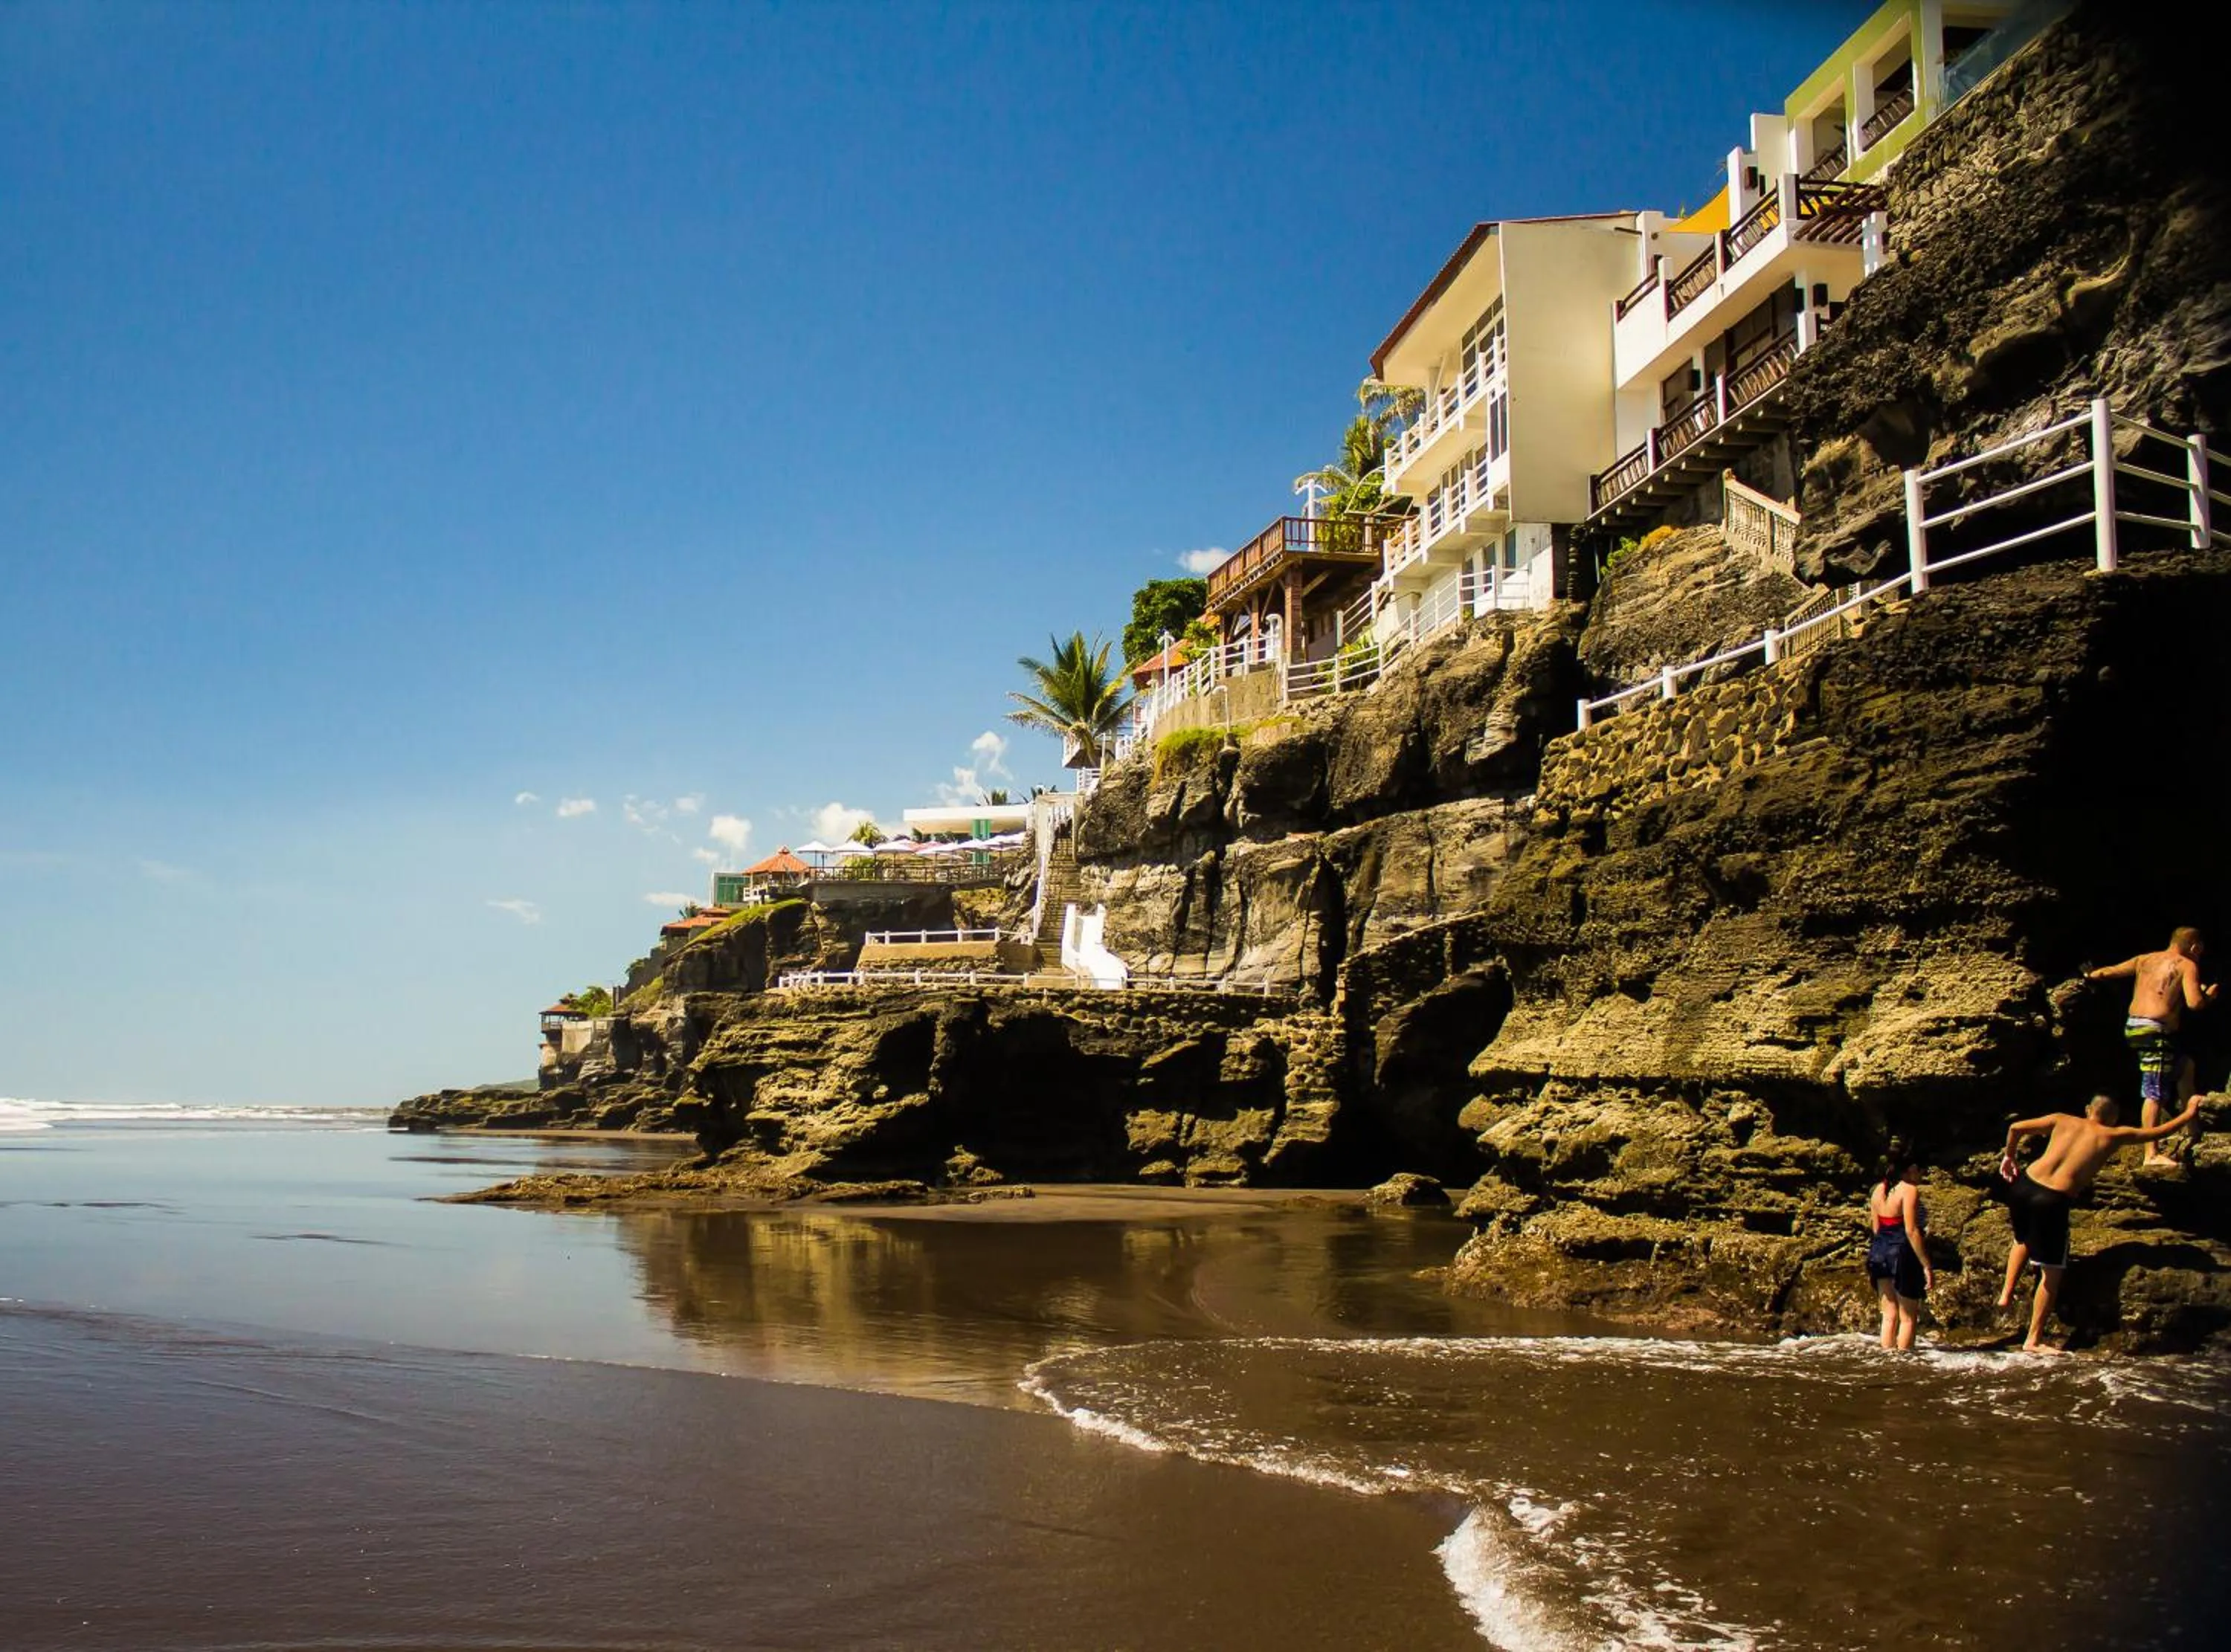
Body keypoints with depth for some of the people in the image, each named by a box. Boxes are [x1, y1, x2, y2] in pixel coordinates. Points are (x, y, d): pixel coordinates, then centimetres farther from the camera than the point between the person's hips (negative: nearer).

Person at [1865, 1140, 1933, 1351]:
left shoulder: (1878, 1190, 11)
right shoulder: (1909, 1190, -12)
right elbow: (1911, 1231, -18)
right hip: (1903, 1253, -7)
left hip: (1880, 1252, 7)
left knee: (1889, 1313, 14)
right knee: (1908, 1317, 3)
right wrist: (1927, 1266, -15)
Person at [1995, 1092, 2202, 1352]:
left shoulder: (2062, 1121, 14)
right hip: (2053, 1201, -4)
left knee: (2023, 1239, 35)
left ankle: (2007, 1293, 27)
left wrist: (2009, 1157, 28)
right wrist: (2189, 1113, 34)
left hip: (2025, 1185, 4)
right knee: (2052, 1272, 7)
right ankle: (2034, 1341, 10)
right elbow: (2160, 1132, 18)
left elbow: (2015, 1128, 12)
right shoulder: (2113, 1136, 8)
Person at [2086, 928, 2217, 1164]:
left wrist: (2090, 975, 44)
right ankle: (2152, 1154, -11)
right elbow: (2194, 1003, -16)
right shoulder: (2187, 966, -3)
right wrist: (2210, 996, 5)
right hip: (2157, 1031, -8)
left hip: (2133, 1027, 8)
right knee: (2155, 1093, -9)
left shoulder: (2144, 960, 16)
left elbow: (2107, 972, 23)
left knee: (2185, 1064, 28)